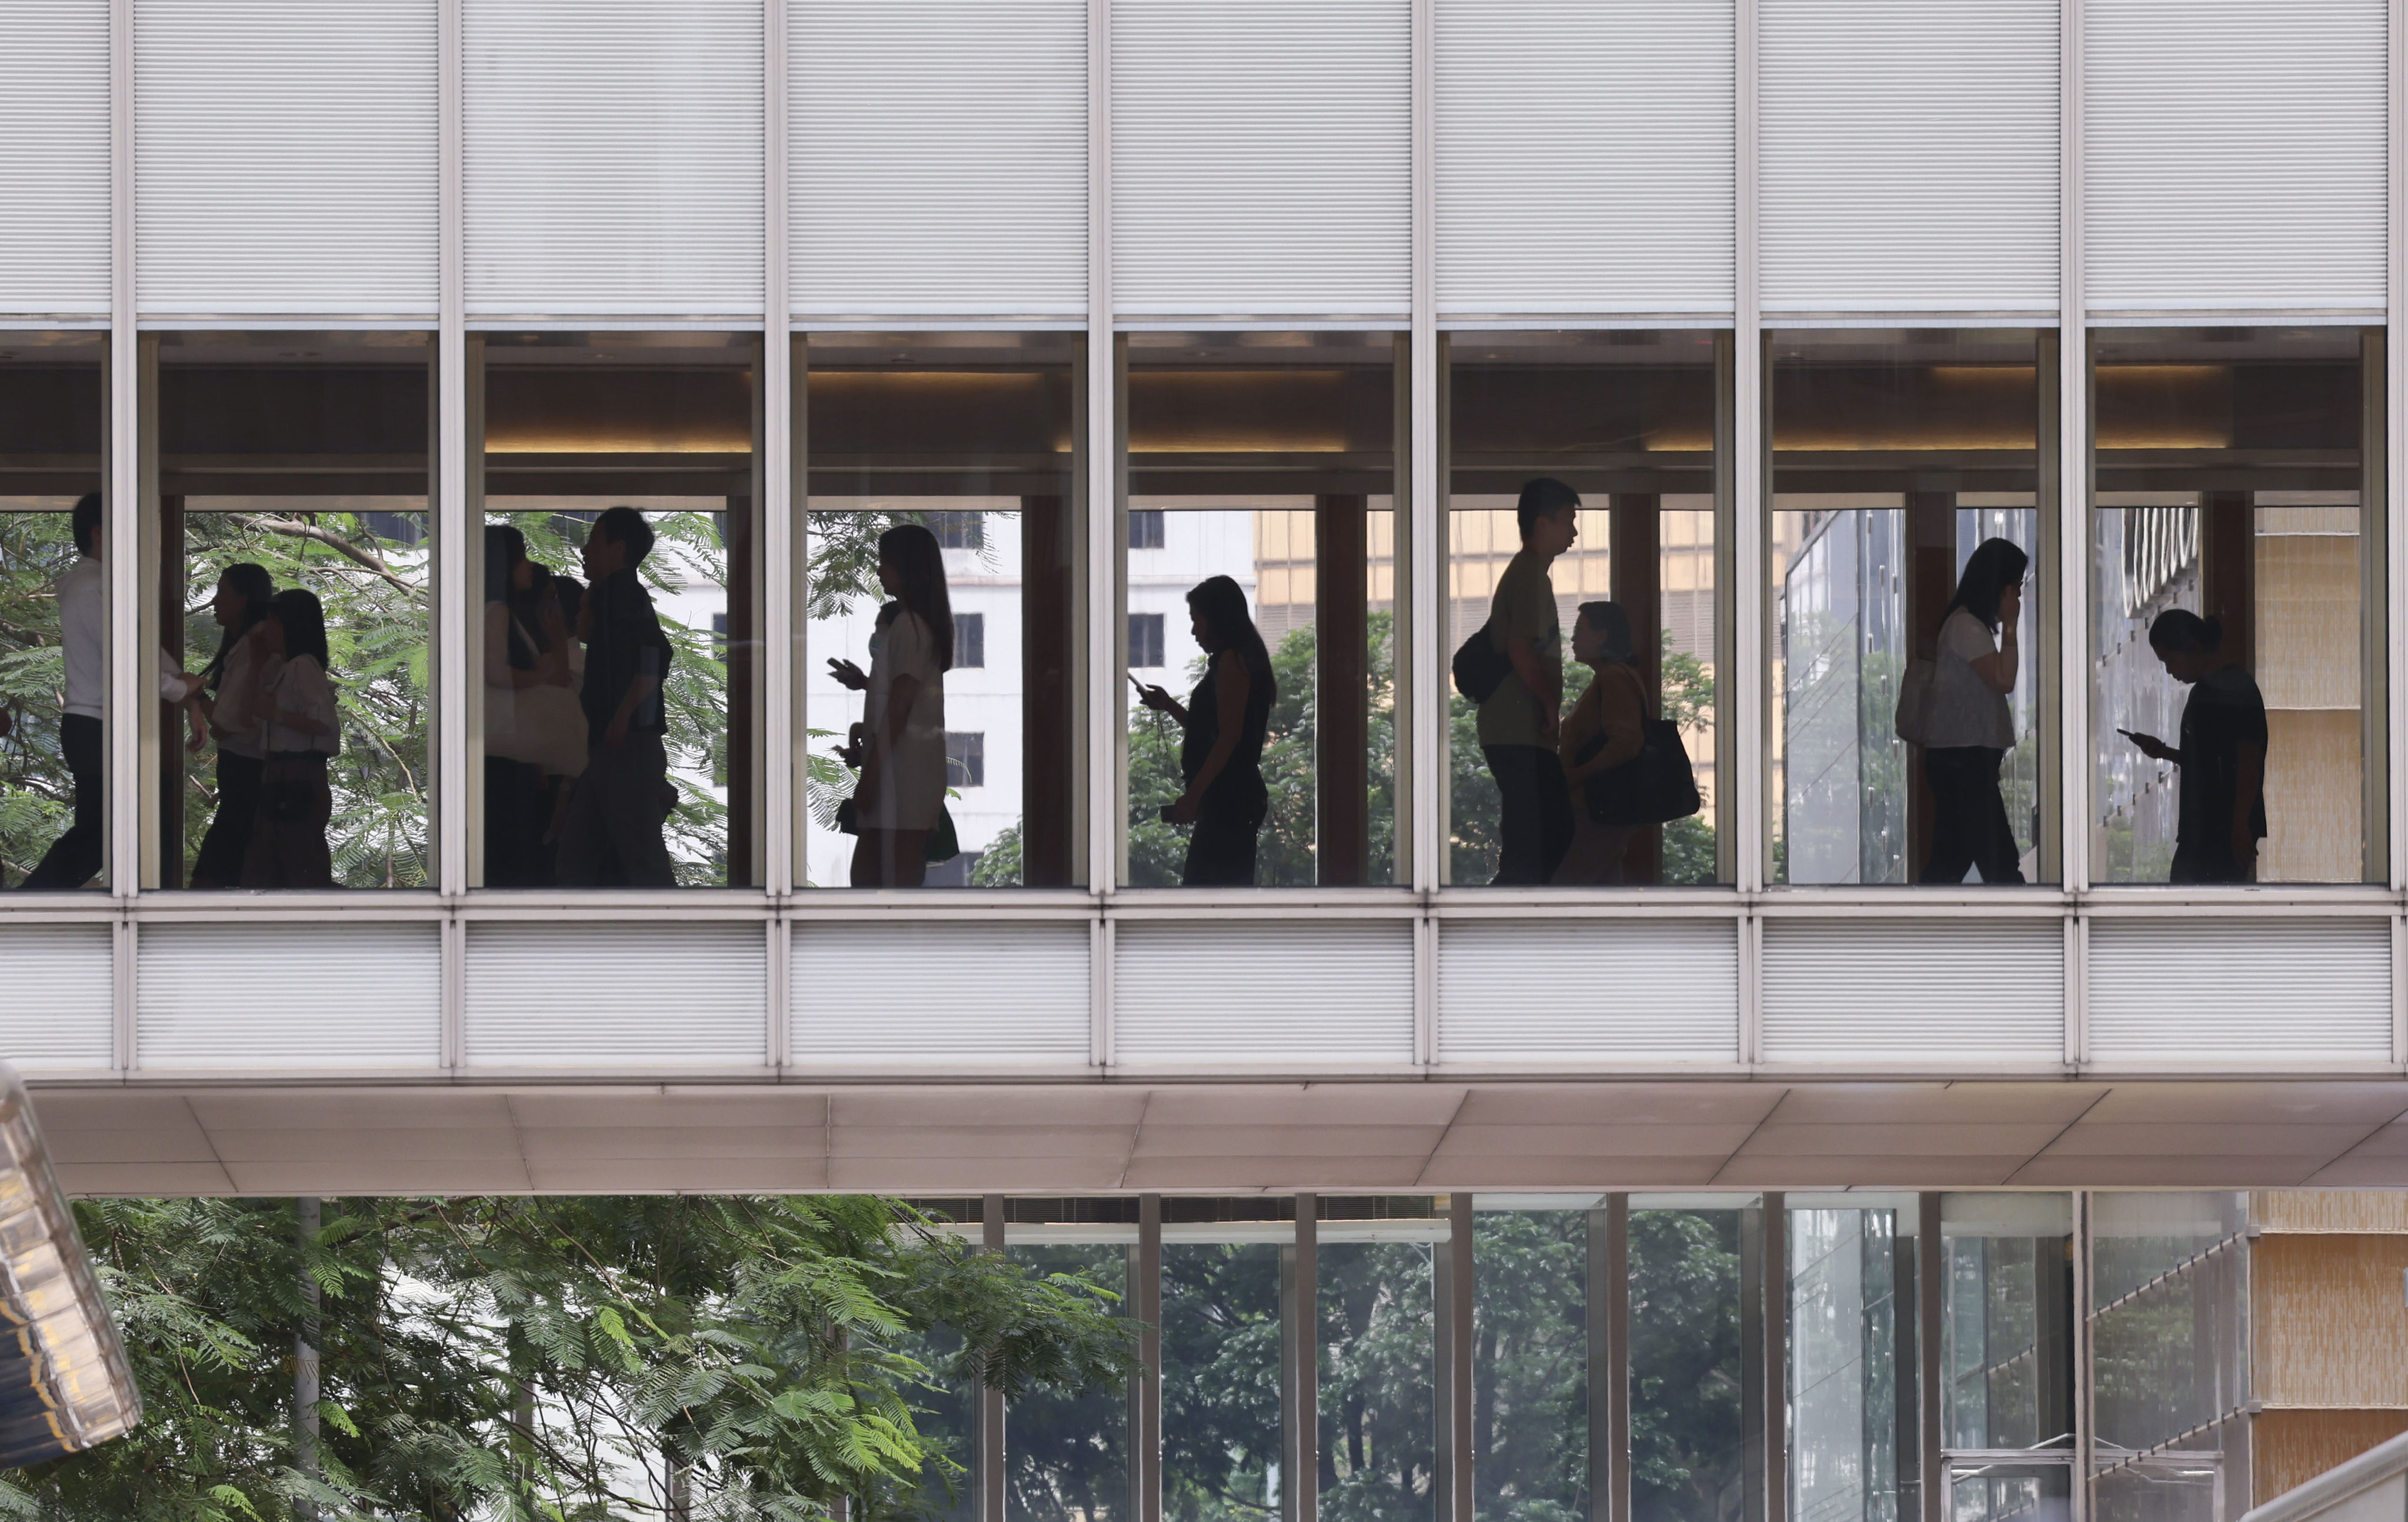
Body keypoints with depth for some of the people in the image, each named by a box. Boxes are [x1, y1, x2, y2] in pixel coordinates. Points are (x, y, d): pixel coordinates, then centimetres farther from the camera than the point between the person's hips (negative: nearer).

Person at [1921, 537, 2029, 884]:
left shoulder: (1973, 624, 18)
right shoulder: (1966, 626, -13)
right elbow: (2003, 680, -17)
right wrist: (2010, 625, -13)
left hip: (1959, 759, 10)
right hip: (1963, 758, -10)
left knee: (1952, 858, 9)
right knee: (1999, 860, -9)